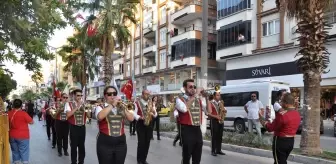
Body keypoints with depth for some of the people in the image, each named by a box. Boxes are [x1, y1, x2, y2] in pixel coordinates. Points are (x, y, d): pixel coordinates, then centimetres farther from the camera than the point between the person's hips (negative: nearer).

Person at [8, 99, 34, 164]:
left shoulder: (9, 113, -1)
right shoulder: (23, 113, -15)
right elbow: (32, 122, -8)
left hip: (12, 136, 5)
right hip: (23, 136, -5)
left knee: (15, 152, 15)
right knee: (24, 152, 3)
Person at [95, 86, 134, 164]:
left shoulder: (121, 107, 11)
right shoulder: (101, 107, 1)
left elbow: (131, 119, -2)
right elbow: (100, 116, -22)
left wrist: (124, 107, -14)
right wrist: (112, 105, -18)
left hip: (121, 142, 4)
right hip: (105, 143, -3)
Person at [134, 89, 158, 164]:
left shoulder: (151, 103, 12)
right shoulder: (137, 103, -3)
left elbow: (155, 114, 9)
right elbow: (134, 113, -9)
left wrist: (153, 113, -13)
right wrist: (140, 117, -25)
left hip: (149, 124, 5)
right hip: (141, 124, -5)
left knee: (147, 142, 8)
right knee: (141, 142, -5)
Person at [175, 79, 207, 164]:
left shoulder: (199, 100, 13)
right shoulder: (180, 99, -3)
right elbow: (184, 109, -25)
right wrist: (192, 97, -15)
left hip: (198, 130, 6)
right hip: (187, 130, -5)